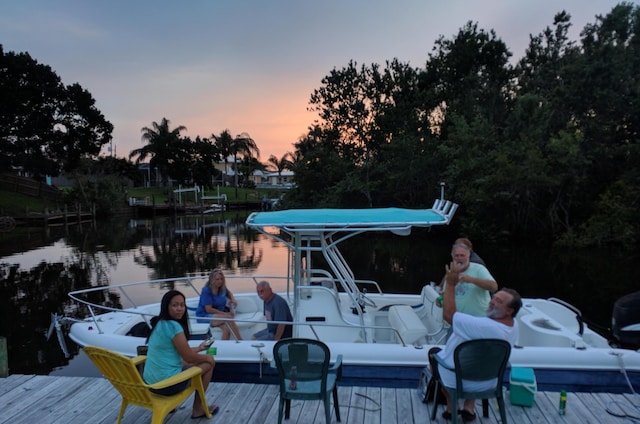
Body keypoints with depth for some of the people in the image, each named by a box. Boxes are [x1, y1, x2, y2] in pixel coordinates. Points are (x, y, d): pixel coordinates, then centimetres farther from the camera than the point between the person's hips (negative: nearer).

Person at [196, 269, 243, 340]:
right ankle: (240, 341, -24)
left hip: (218, 315, 6)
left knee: (226, 330, -28)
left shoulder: (222, 288, 6)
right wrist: (225, 314, -19)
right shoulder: (206, 291, -14)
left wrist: (233, 299, 8)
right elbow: (209, 309, -19)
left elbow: (229, 293, 31)